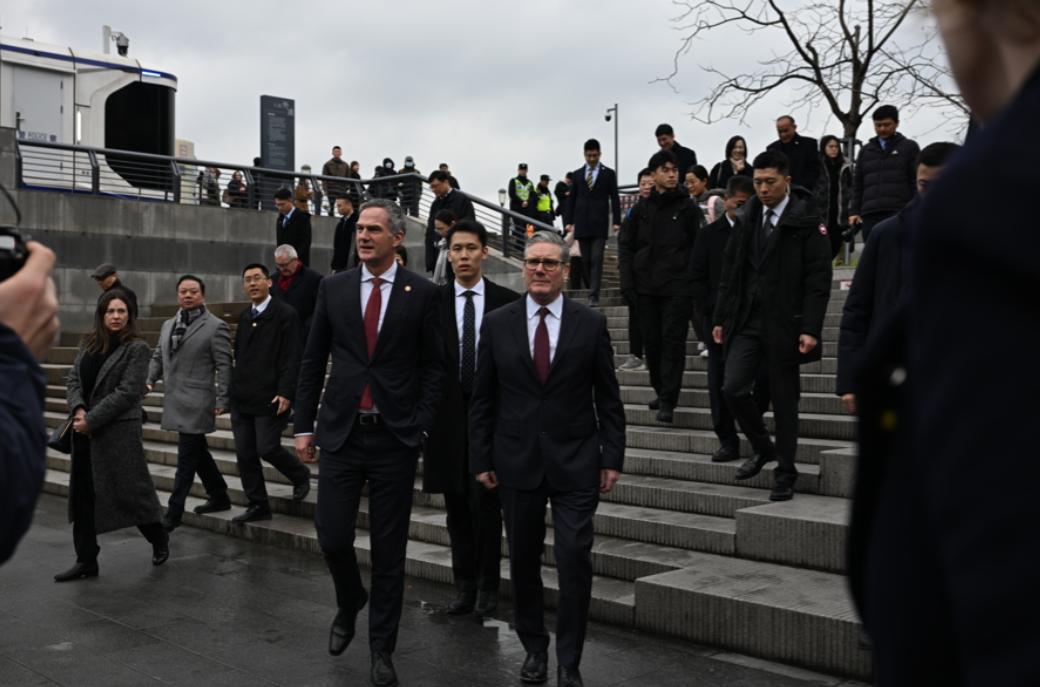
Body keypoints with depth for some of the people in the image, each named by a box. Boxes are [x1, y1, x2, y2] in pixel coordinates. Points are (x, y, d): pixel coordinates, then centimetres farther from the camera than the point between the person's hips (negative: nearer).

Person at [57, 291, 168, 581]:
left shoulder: (136, 348, -8)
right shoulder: (88, 343, 10)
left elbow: (127, 392, -14)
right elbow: (73, 378, 9)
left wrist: (92, 419, -16)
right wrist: (78, 410, -10)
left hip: (119, 431, -6)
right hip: (84, 431, 6)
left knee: (128, 491, 2)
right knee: (82, 495, 7)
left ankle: (159, 539, 27)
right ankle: (86, 562, 16)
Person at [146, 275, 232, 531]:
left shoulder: (216, 327, -7)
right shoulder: (168, 325, 14)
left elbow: (224, 366, -9)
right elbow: (158, 356, 22)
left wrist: (222, 400, -13)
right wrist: (150, 380, 5)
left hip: (196, 403, -7)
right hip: (175, 402, 7)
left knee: (186, 459, -4)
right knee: (198, 453, 17)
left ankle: (173, 514, 1)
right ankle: (219, 497, 32)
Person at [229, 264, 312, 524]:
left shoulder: (285, 315, -7)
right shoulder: (244, 317, 14)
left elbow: (292, 358, -12)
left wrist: (285, 393, -19)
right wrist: (233, 389, 14)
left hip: (270, 397, -7)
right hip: (242, 397, 7)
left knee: (268, 448, -9)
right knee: (244, 454, 6)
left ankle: (301, 476, 20)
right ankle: (257, 505, 17)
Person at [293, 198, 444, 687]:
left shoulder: (422, 293, -1)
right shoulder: (333, 288, 5)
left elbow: (433, 367, 1)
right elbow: (313, 362, 9)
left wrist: (420, 426, -7)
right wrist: (303, 425, 6)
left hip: (395, 437, -2)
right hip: (341, 432, 2)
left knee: (389, 549, 5)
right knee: (332, 536, 0)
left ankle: (381, 647, 21)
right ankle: (349, 603, 33)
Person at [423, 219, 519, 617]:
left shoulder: (508, 301, 1)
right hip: (448, 416, 2)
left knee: (485, 503, -2)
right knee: (456, 505, 8)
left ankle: (488, 587, 13)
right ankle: (465, 586, 18)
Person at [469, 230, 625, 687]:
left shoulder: (591, 324, 0)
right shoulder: (497, 324, 2)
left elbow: (608, 398, 3)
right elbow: (482, 400, 4)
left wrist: (612, 458, -1)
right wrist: (481, 459, 1)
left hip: (575, 462, -1)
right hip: (517, 461, 1)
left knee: (574, 560, -5)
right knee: (524, 561, 11)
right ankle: (534, 647, 31)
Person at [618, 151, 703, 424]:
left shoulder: (688, 208, 1)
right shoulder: (641, 209, 9)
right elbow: (626, 245, 9)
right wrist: (627, 281, 0)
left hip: (677, 288, -3)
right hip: (646, 287, 4)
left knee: (673, 342, -5)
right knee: (651, 341, 10)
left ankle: (668, 401, -4)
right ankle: (661, 391, 26)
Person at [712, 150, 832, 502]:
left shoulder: (806, 221, -6)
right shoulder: (747, 218, 9)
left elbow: (818, 279, -10)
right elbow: (730, 271, 13)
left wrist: (811, 329, -17)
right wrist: (721, 318, 10)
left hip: (784, 324, -4)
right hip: (747, 320, 4)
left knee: (784, 401, 3)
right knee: (733, 388, -5)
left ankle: (785, 474, 17)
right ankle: (762, 447, 20)